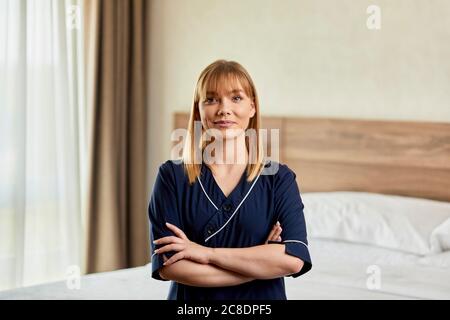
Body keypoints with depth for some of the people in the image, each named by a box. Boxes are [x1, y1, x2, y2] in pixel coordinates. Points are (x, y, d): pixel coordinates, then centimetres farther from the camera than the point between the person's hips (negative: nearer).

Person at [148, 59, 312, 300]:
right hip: (192, 297, -1)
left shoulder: (280, 178, -6)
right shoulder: (172, 176, -8)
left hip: (262, 299, 1)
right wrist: (261, 264, -18)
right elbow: (167, 266, -17)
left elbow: (294, 260, -18)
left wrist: (208, 252, -20)